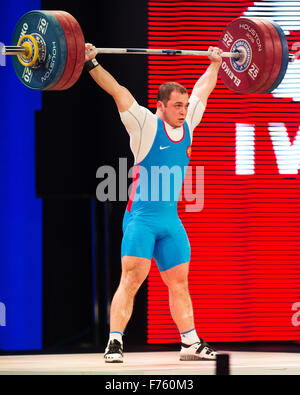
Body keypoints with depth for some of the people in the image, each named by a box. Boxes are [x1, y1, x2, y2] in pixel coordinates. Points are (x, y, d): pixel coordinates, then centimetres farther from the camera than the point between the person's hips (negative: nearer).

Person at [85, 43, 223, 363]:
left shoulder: (187, 125, 9)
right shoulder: (146, 125, -7)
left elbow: (203, 89, 23)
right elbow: (118, 92, -14)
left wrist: (215, 62, 32)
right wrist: (91, 64, -20)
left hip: (171, 220, 6)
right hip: (141, 217, -6)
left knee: (179, 282, 10)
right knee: (131, 279, -12)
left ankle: (191, 343, 17)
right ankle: (114, 343, -14)